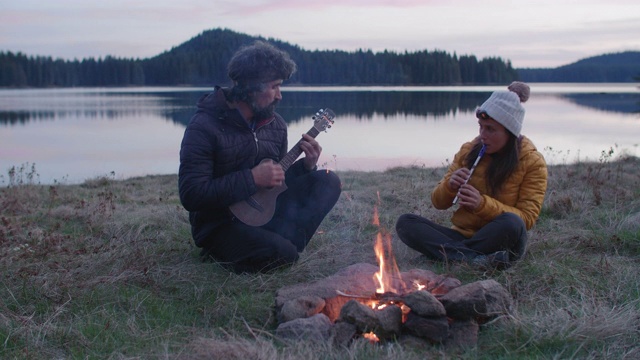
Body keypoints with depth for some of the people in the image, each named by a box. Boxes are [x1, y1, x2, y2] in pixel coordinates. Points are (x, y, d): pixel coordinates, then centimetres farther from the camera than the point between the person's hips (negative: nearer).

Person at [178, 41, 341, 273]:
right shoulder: (205, 127, -17)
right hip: (220, 226, -7)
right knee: (283, 253, -31)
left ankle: (277, 242, -14)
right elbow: (191, 195, -24)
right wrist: (252, 179, -25)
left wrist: (306, 165, -6)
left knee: (328, 182, -5)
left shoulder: (275, 124, 4)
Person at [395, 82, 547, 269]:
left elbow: (527, 218, -11)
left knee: (510, 223, -38)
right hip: (462, 234, 4)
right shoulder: (469, 150, 4)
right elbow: (438, 203, 9)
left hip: (499, 243, -4)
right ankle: (474, 259, -35)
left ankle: (449, 253, -23)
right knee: (405, 223, -19)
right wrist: (450, 186, -15)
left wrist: (483, 204, -24)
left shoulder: (532, 162, -5)